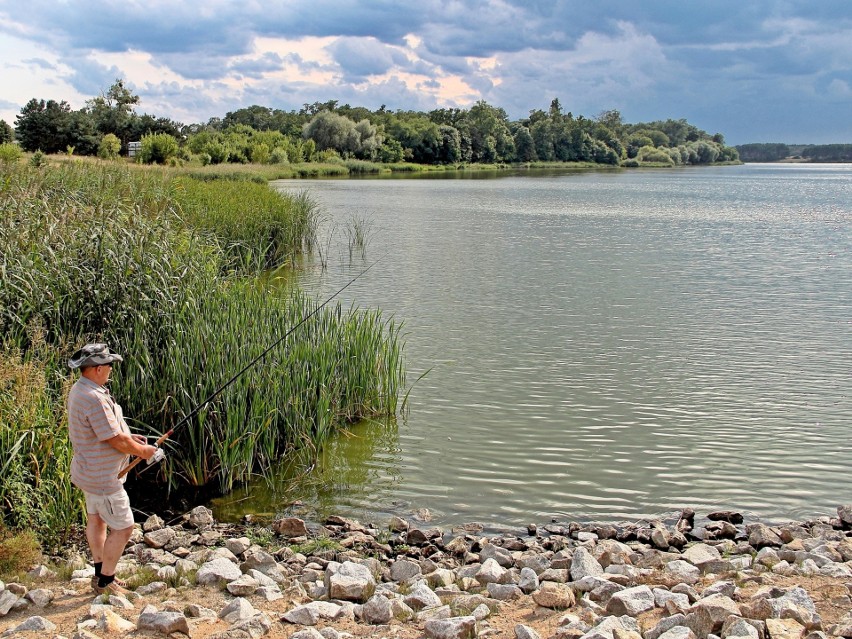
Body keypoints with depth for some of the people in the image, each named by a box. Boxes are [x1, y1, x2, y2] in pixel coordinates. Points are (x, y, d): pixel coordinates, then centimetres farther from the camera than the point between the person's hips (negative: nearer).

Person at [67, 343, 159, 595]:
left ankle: (100, 573, 34)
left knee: (96, 518, 21)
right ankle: (105, 582, 10)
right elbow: (116, 441, -26)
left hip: (89, 471, 11)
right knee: (122, 527, -1)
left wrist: (129, 437, 8)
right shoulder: (95, 399, -30)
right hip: (103, 477, -11)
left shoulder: (79, 390, 3)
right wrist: (142, 451, -9)